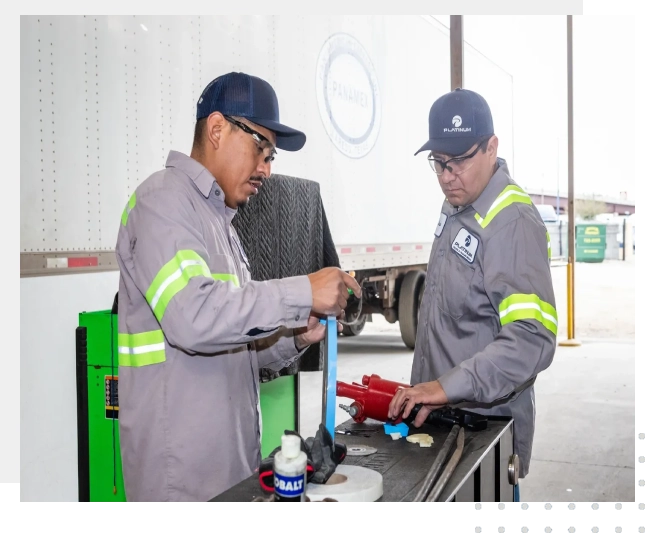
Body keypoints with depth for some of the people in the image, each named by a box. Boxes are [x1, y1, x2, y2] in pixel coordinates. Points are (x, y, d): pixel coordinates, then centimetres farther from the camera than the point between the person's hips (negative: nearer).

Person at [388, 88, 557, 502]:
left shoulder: (513, 223, -21)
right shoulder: (454, 208, 8)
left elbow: (532, 339, -31)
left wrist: (449, 385, -34)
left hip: (486, 421, -8)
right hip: (438, 413, 9)